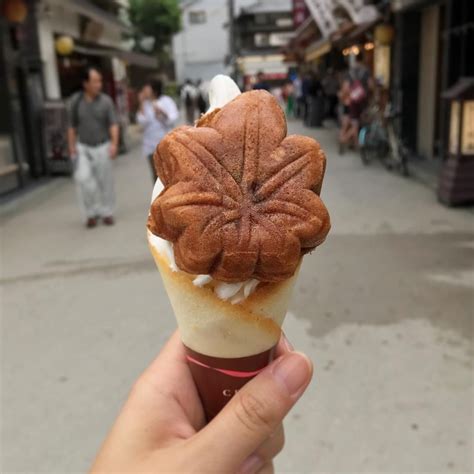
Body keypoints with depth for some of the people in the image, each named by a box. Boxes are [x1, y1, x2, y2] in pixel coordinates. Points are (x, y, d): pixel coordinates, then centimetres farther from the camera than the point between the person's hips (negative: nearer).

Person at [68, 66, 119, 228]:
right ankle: (92, 212, -1)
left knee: (105, 181, 4)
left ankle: (107, 212, 22)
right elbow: (72, 126, 2)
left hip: (103, 147, 0)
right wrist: (71, 148, -2)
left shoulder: (106, 101, -8)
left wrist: (114, 144, -28)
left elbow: (114, 125, -13)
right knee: (83, 178, -18)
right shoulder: (75, 101, -5)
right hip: (83, 148, 0)